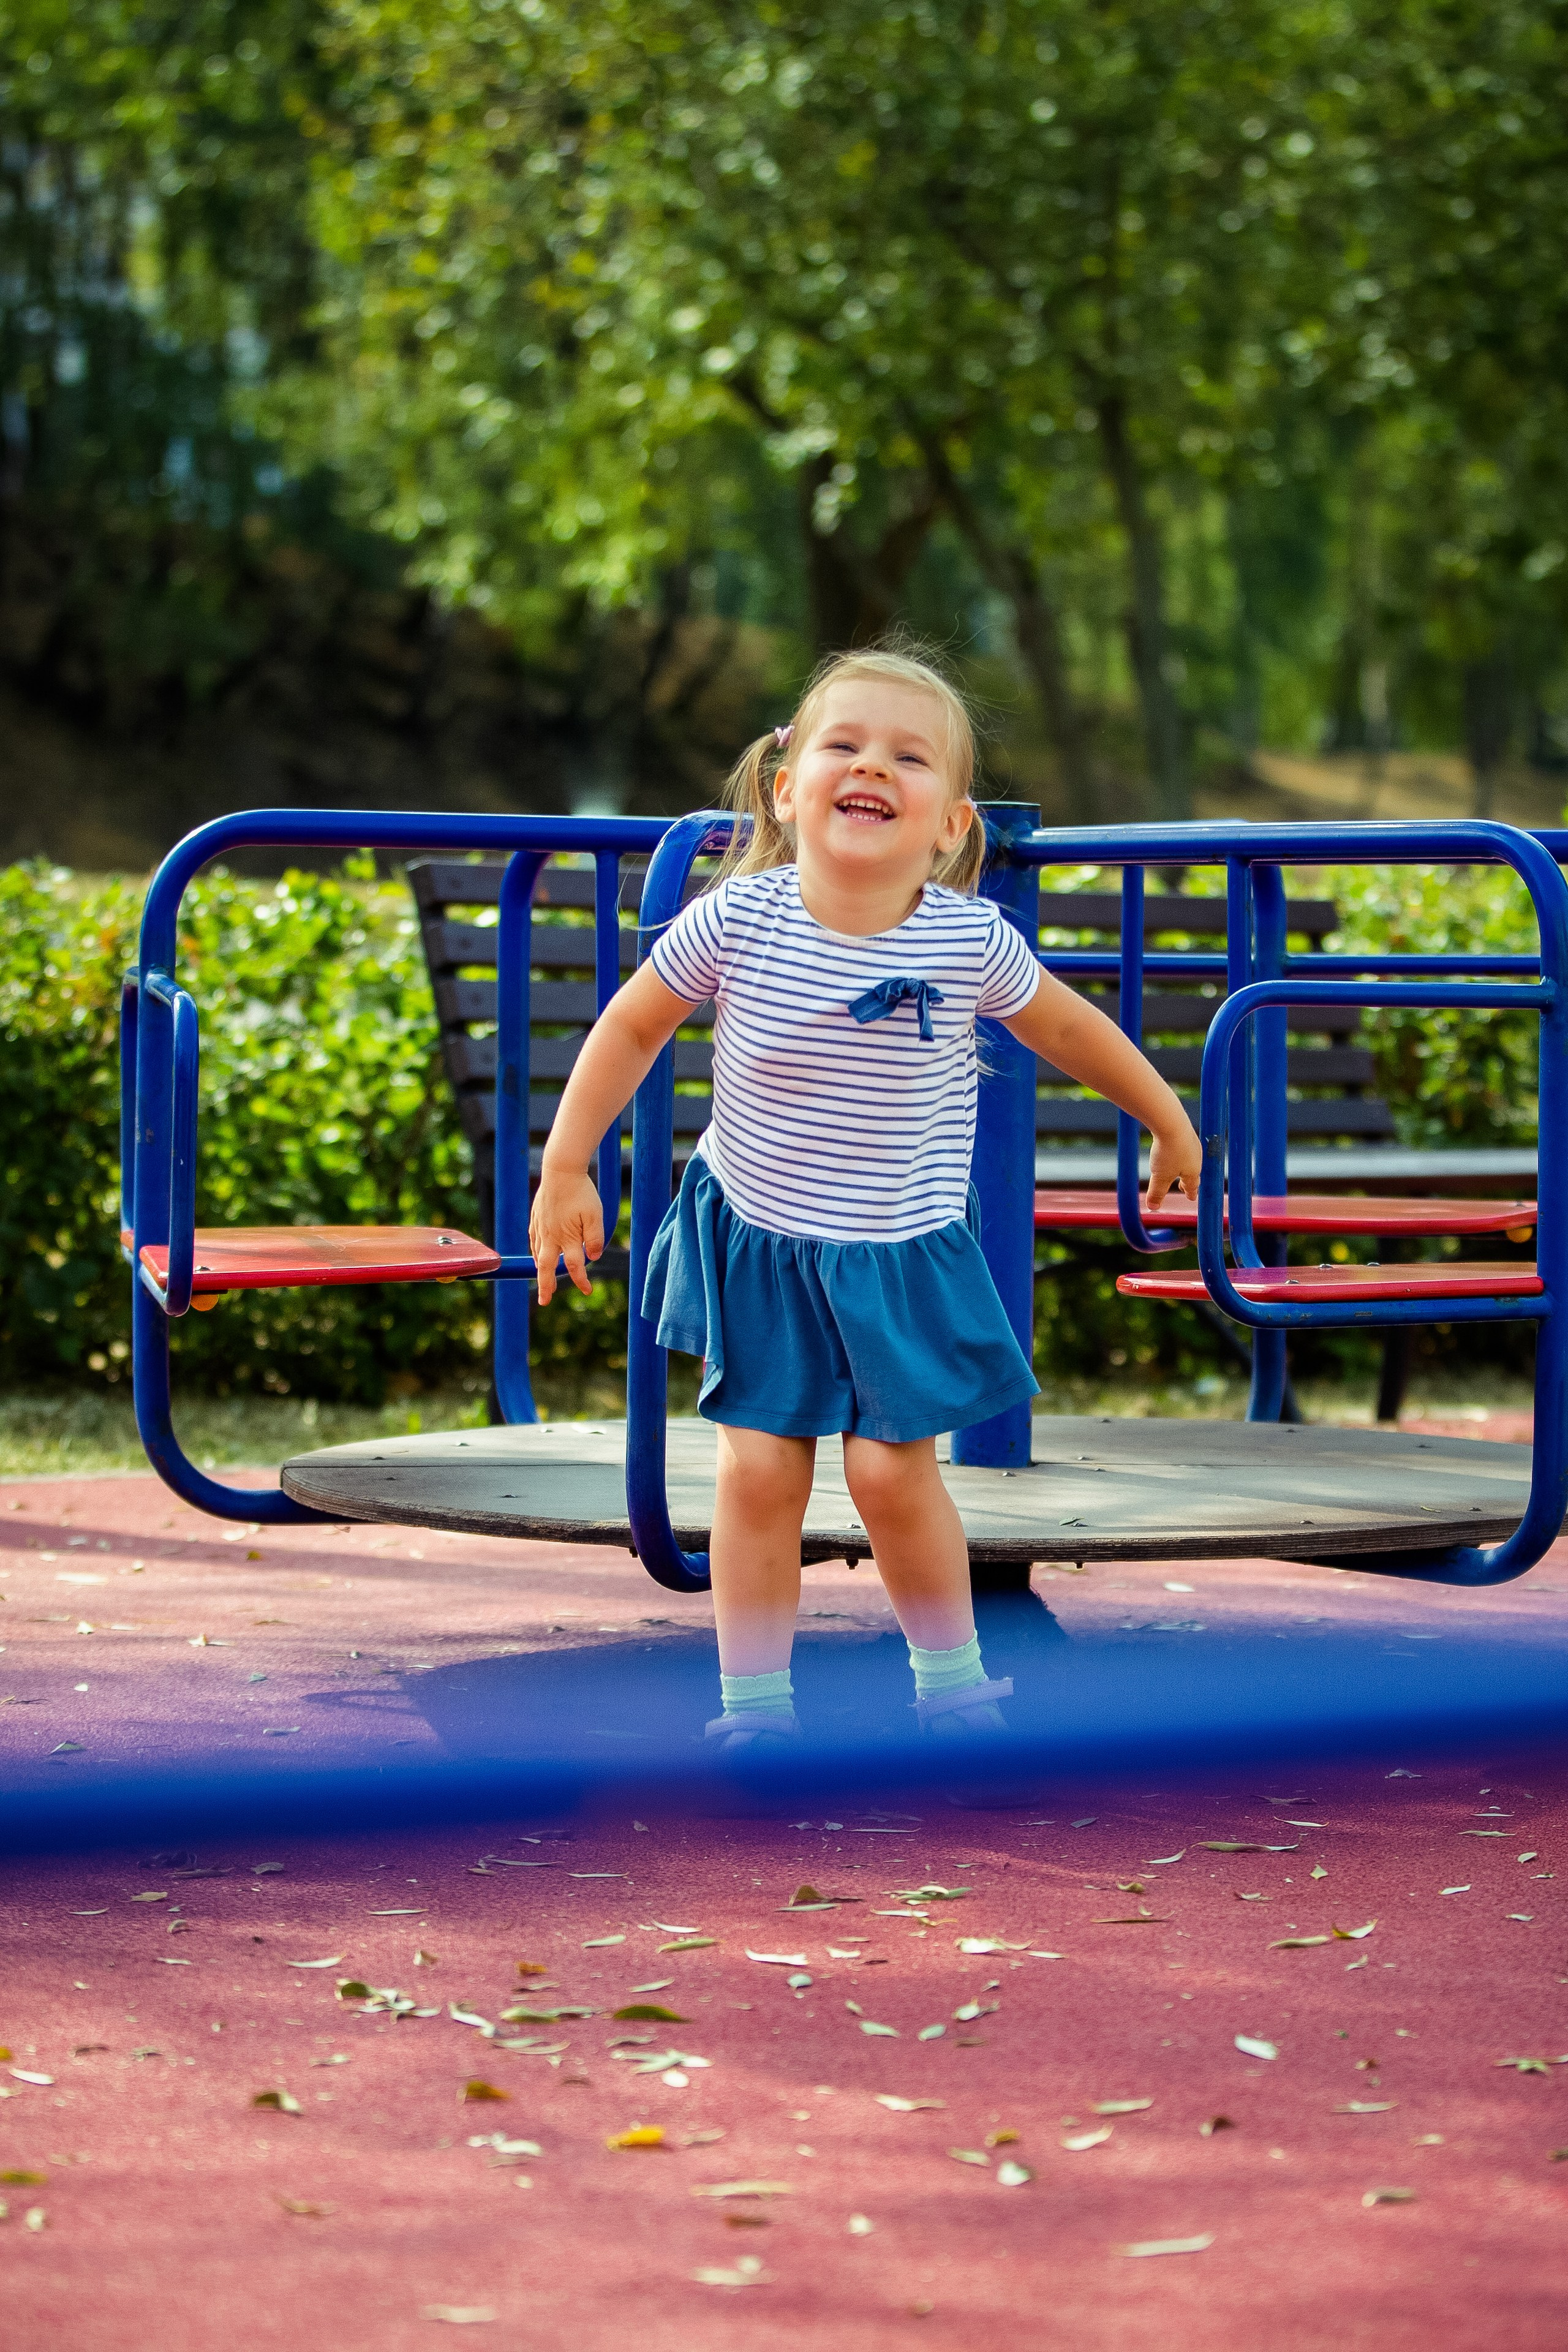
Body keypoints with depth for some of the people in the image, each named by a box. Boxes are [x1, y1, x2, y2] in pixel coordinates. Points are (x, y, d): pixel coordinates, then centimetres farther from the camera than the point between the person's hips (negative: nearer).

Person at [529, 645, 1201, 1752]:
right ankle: (755, 1704, 12)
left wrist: (1170, 1121, 15)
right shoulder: (738, 920, -18)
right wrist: (566, 1170, -2)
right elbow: (631, 1029, -3)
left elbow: (1067, 1027, 3)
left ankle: (953, 1679, 20)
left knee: (893, 1471, -3)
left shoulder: (972, 939, -16)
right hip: (756, 1242, 0)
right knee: (758, 1471, -1)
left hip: (903, 1255, 0)